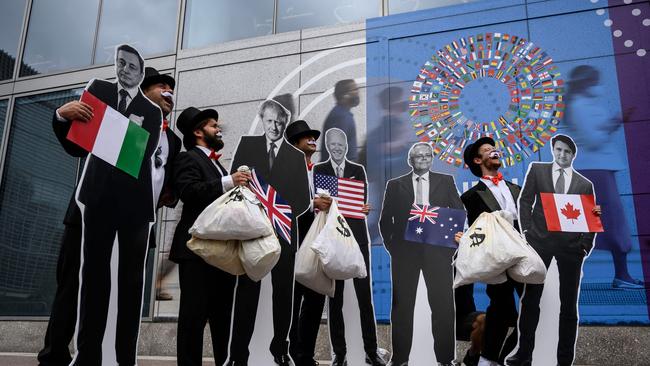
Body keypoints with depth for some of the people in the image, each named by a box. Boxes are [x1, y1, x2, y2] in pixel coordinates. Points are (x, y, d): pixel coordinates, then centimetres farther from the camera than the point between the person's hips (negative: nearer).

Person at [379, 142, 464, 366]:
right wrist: (392, 246, 0)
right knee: (402, 305, 4)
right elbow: (385, 220, 9)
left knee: (443, 305, 1)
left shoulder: (446, 181, 10)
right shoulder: (395, 185, 9)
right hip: (405, 250, 0)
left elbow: (459, 212, 9)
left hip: (437, 249, 0)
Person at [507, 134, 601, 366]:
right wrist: (527, 230, -6)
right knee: (530, 299, 1)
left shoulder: (585, 184, 12)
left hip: (571, 245, 2)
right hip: (540, 240, -1)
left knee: (569, 304, 5)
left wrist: (586, 244, -4)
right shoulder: (537, 170, 9)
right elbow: (525, 200, 5)